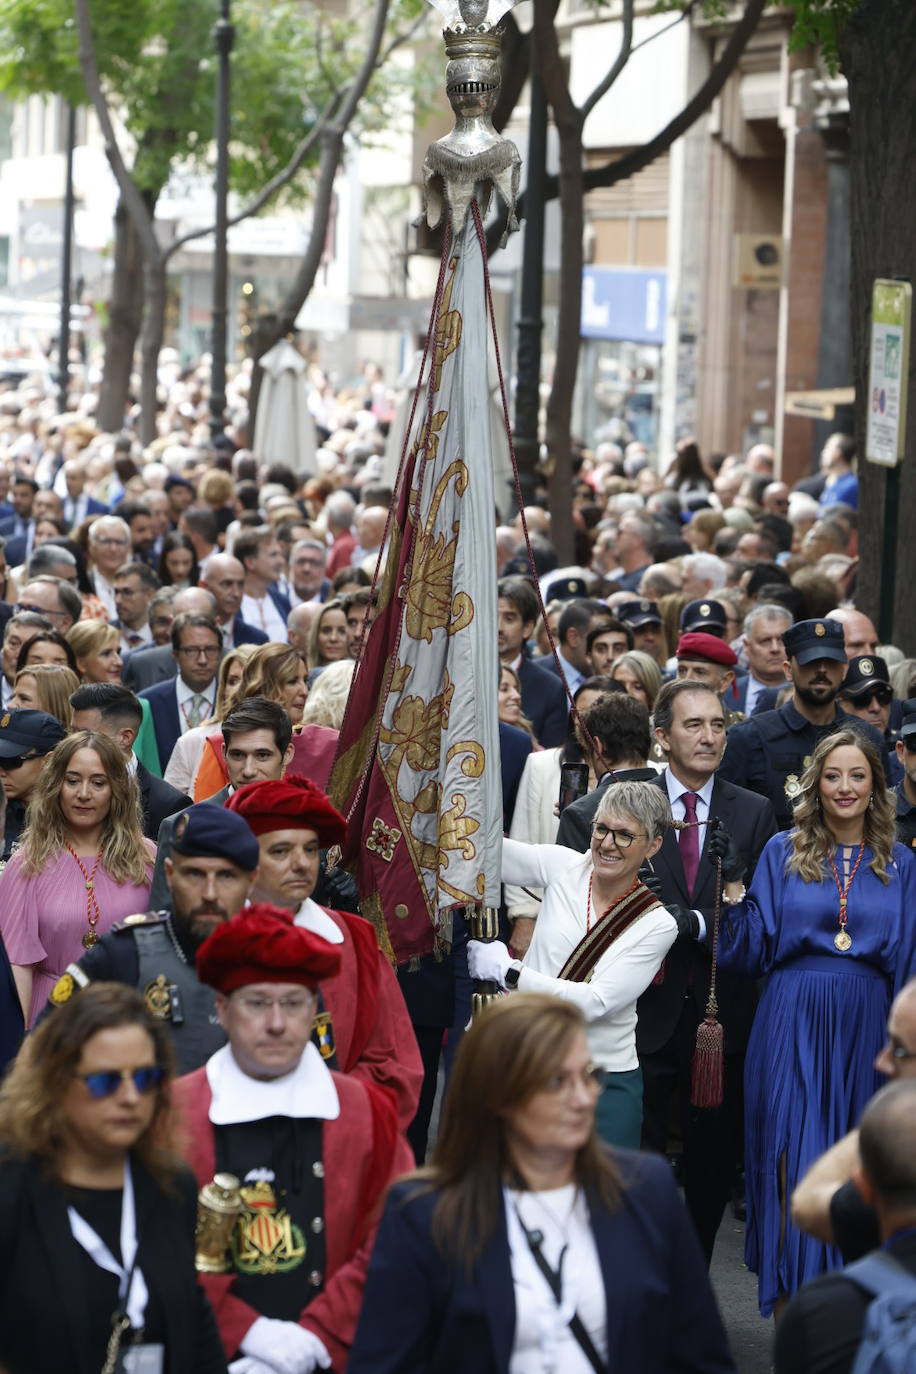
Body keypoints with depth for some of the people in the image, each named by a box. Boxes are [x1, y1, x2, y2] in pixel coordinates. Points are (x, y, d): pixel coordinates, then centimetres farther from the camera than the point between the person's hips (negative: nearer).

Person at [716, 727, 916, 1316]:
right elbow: (753, 951, 3)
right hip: (793, 1022, -1)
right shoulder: (784, 853, 6)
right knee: (791, 1164, -6)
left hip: (864, 1030, 1)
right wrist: (733, 893, -11)